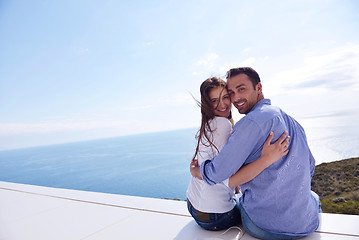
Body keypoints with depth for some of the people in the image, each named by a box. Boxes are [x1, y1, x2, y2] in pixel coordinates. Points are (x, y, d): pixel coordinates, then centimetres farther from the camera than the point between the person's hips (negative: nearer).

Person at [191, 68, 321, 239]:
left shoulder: (253, 121, -22)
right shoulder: (292, 121, 5)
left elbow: (217, 173, -23)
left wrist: (194, 169, -1)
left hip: (264, 226, -6)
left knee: (235, 203, 27)